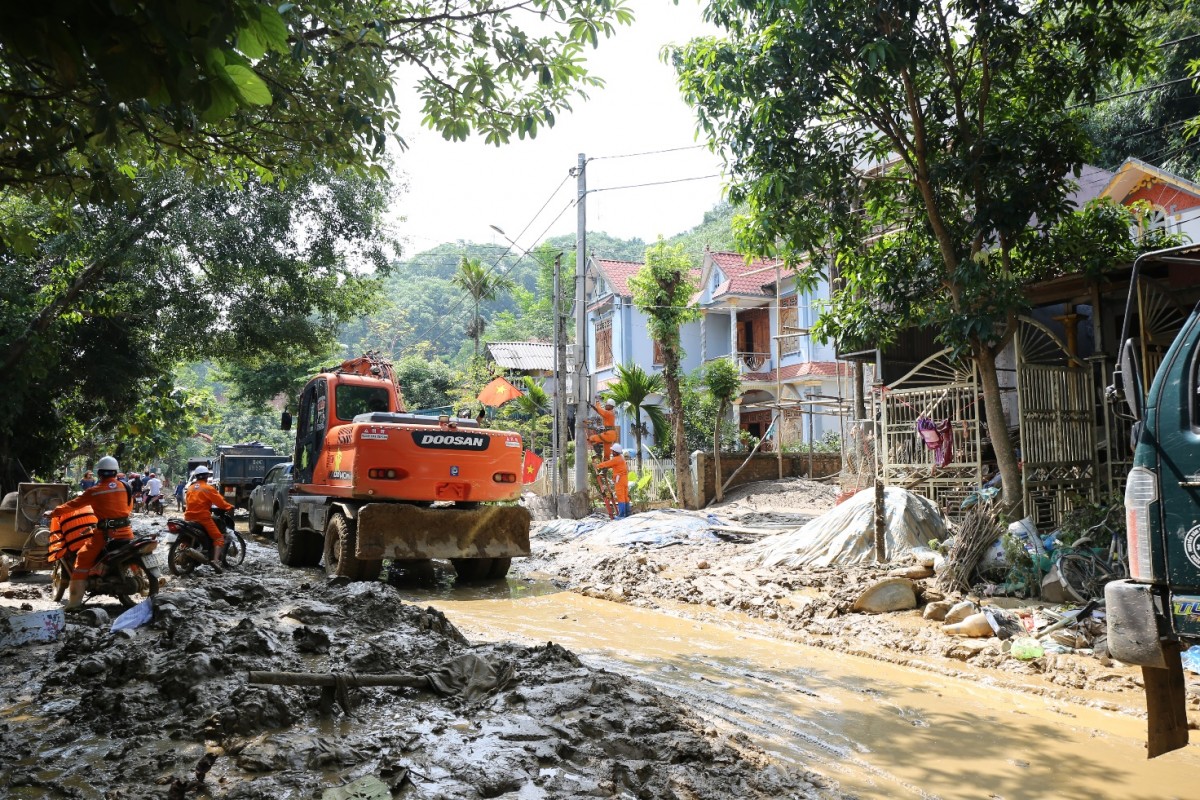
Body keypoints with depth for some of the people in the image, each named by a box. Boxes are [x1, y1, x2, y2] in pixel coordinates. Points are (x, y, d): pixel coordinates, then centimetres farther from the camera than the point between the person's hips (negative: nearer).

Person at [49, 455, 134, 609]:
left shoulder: (94, 491, -3)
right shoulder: (125, 488, 7)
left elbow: (74, 504, 6)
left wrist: (55, 512, 21)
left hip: (104, 533, -3)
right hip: (125, 531, 3)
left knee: (83, 559, 5)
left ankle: (74, 600, 0)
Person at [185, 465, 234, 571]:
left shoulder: (191, 488, 15)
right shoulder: (207, 488, -6)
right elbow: (219, 501, -7)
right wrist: (230, 506, 6)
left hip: (189, 517, 7)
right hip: (203, 517, -7)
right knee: (219, 538, -8)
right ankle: (215, 560, -27)